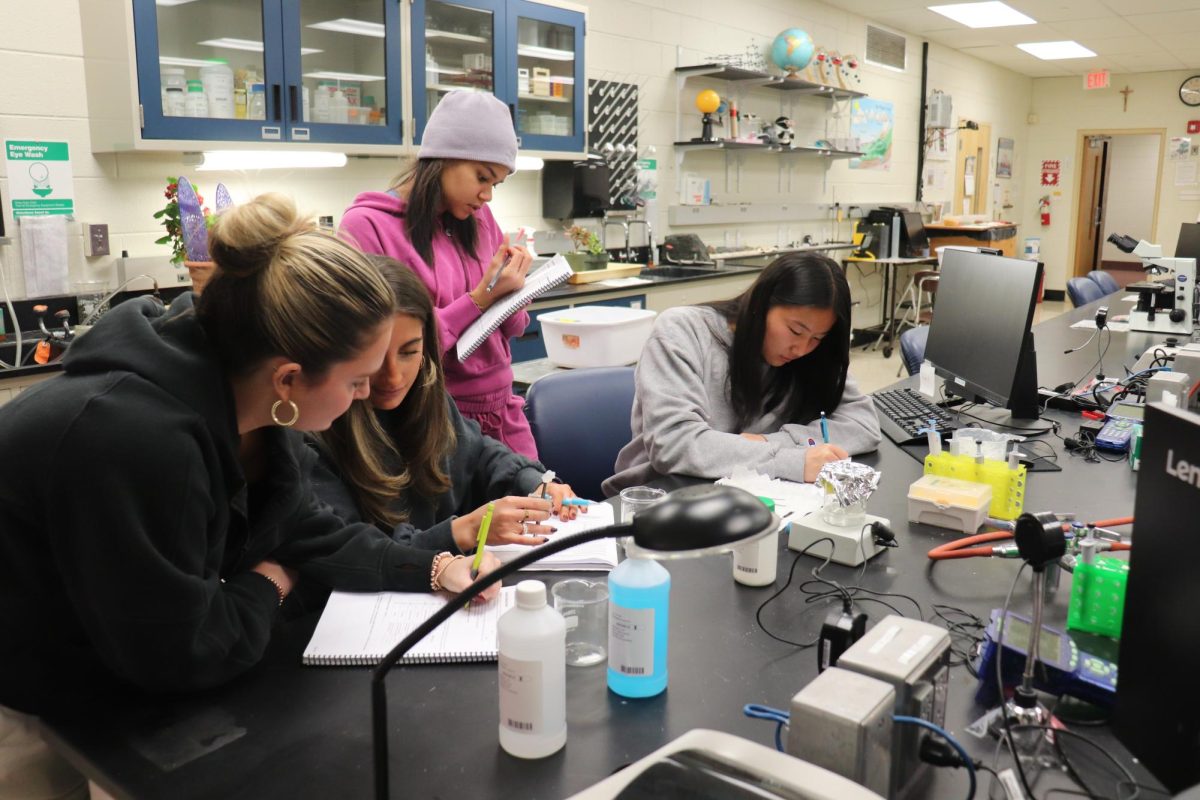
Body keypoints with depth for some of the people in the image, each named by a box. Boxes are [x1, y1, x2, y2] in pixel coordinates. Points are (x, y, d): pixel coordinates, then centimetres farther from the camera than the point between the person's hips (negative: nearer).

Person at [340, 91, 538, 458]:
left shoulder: (479, 219, 6)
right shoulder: (367, 226, -12)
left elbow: (509, 327, 11)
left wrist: (511, 287, -10)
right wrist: (479, 300, -21)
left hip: (501, 414, 6)